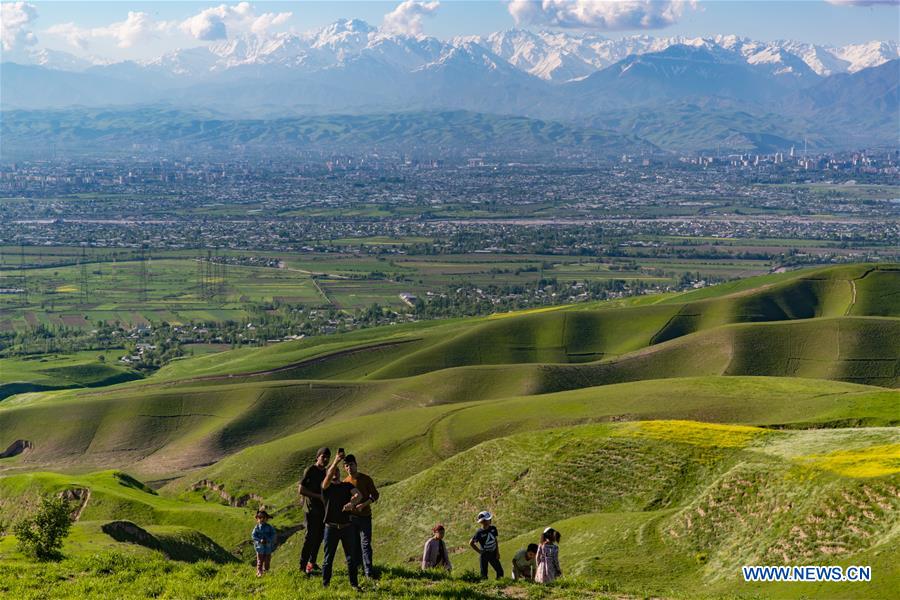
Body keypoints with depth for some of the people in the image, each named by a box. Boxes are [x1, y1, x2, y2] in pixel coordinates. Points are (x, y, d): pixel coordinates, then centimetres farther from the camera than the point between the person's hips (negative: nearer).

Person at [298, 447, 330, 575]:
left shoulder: (324, 471, 13)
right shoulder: (310, 470, -10)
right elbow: (301, 490, -15)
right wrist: (318, 496, -18)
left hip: (322, 509, 8)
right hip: (312, 509, -8)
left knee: (319, 537, 10)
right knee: (310, 537, -8)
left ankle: (312, 562, 20)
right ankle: (303, 566, -4)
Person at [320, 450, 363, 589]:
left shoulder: (347, 485, 10)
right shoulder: (326, 487, 3)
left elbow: (358, 495, -8)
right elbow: (328, 477, -20)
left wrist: (352, 503, -30)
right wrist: (335, 462, -35)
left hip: (347, 526, 2)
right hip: (331, 527, -2)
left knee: (351, 557, 5)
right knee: (328, 558, 3)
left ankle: (354, 584, 11)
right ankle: (325, 585, 10)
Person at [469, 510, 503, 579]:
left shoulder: (493, 529, -5)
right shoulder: (479, 533, -19)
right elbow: (471, 543, -9)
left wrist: (497, 552, 6)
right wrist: (479, 551, -9)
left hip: (493, 554, 5)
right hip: (484, 555, -5)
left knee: (500, 571, 8)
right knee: (484, 574, 4)